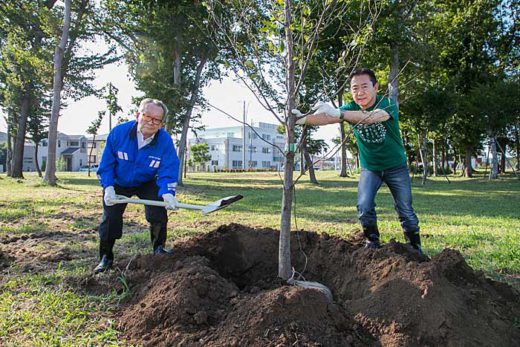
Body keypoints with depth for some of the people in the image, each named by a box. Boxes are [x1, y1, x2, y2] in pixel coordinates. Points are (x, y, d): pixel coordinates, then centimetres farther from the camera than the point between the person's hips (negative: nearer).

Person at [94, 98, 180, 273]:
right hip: (118, 182, 0)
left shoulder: (165, 140, -27)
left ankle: (159, 247, 8)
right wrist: (108, 187, -26)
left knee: (158, 212, -15)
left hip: (147, 183, 0)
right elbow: (106, 163, -15)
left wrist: (167, 193, -43)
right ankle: (105, 256, 18)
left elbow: (168, 171, -26)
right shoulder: (119, 132, -26)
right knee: (110, 218, 1)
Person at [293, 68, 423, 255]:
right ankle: (373, 244, 11)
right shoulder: (351, 108, -12)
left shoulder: (387, 103, -24)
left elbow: (372, 117, -46)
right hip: (369, 168, 3)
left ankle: (416, 249, 24)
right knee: (364, 207, -12)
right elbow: (327, 117, -28)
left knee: (405, 211, 4)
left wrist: (338, 113, -59)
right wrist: (304, 118, -48)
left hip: (396, 167, -2)